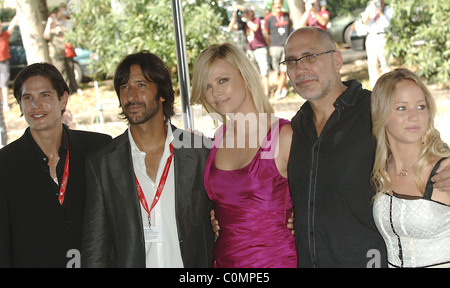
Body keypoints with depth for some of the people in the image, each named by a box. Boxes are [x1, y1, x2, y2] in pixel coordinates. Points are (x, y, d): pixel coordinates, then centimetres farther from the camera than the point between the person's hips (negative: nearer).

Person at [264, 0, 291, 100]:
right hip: (275, 47, -2)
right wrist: (270, 47, 4)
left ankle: (278, 91, -3)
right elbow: (266, 34, 4)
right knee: (277, 71, 2)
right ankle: (285, 88, 22)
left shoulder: (287, 15, 10)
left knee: (284, 71, -7)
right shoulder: (268, 18, -1)